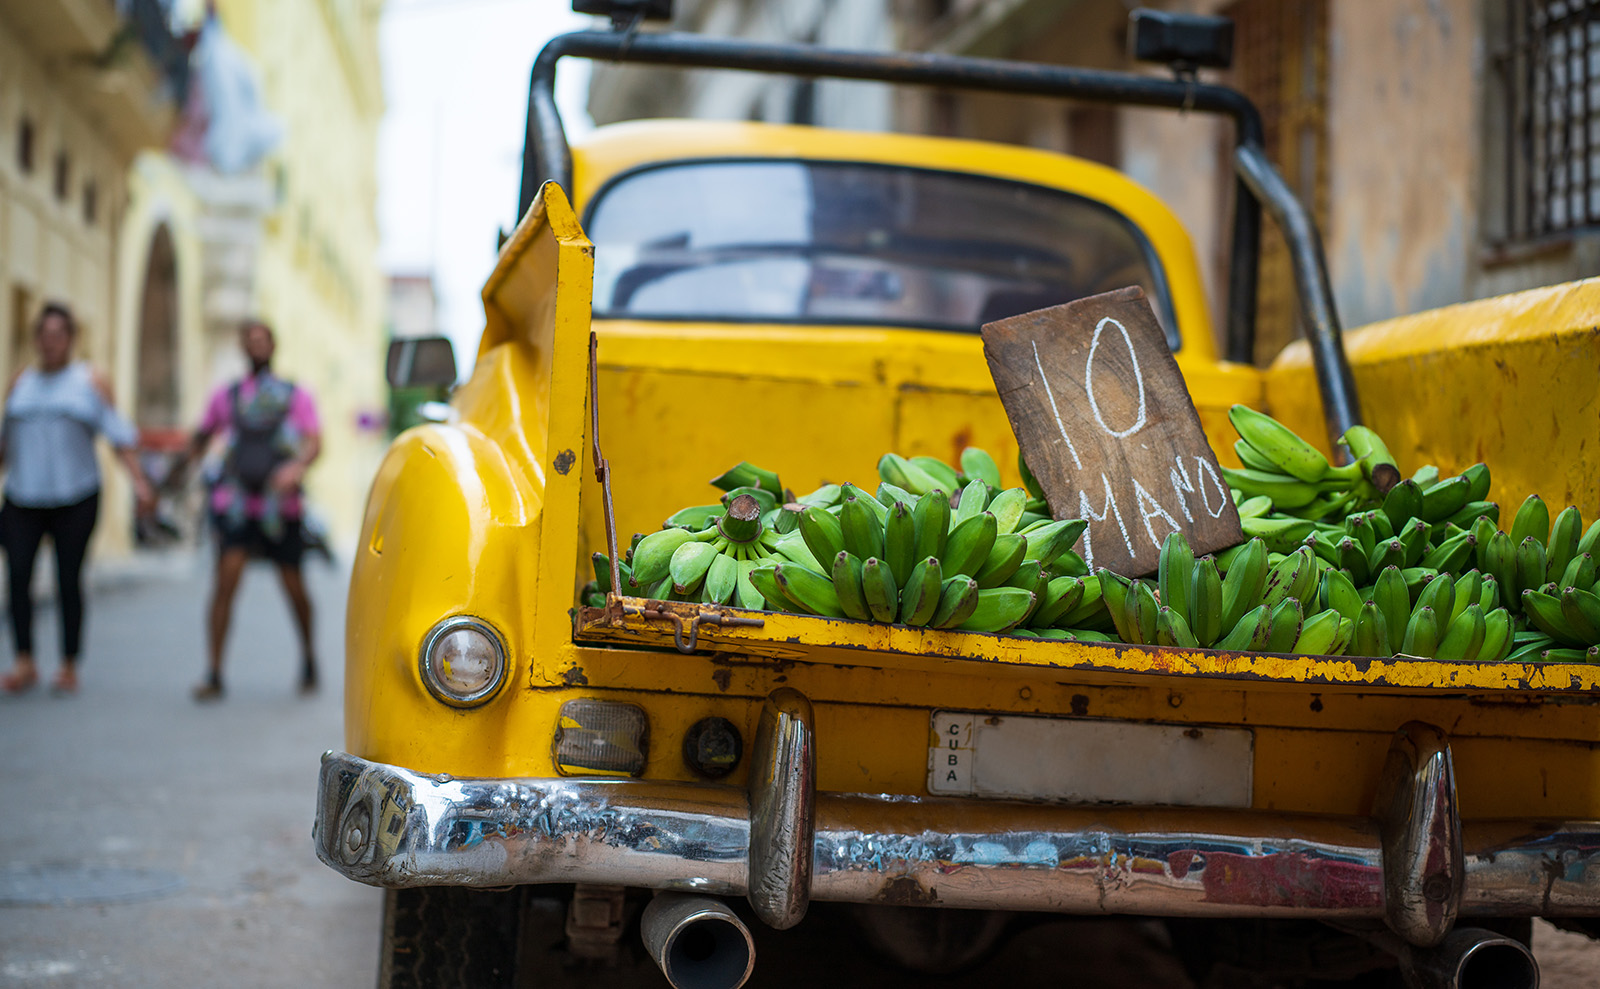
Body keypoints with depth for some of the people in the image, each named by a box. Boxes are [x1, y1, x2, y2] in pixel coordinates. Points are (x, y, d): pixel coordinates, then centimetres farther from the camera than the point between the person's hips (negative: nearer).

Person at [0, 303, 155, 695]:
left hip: (75, 499, -2)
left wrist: (139, 481, -8)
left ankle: (69, 667, 7)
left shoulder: (91, 382, 6)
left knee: (68, 579, -2)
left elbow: (119, 435, 2)